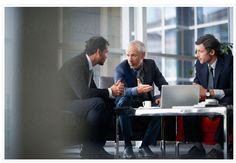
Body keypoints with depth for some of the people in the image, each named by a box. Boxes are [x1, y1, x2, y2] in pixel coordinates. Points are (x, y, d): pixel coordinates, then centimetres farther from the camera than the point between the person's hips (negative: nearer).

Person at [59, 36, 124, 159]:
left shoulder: (87, 65, 11)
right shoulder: (75, 64, -19)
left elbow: (93, 90, 14)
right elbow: (83, 93, -30)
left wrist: (113, 91, -5)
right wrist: (110, 92, -20)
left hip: (75, 103, 10)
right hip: (62, 106, -10)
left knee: (110, 103, 0)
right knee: (97, 103, -30)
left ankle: (97, 145, -3)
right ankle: (89, 148, -18)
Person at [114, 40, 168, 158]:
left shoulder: (151, 64, -1)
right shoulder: (121, 68, -11)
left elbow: (163, 84, 1)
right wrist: (137, 90, -46)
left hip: (146, 102, 3)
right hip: (129, 104, -3)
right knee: (123, 101, -35)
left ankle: (145, 145, -16)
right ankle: (127, 145, -24)